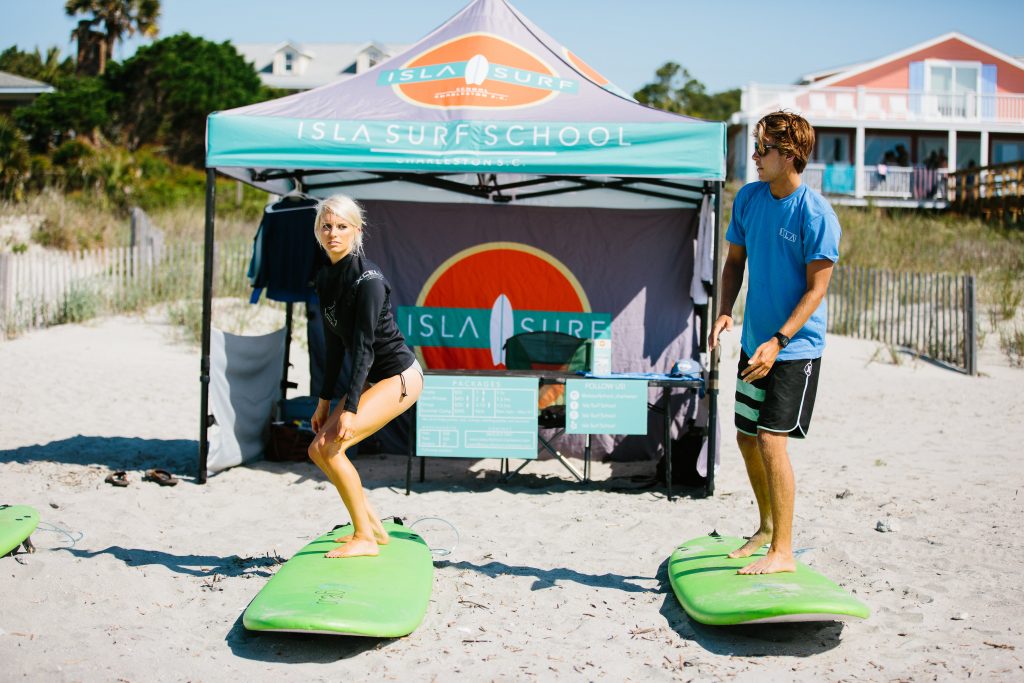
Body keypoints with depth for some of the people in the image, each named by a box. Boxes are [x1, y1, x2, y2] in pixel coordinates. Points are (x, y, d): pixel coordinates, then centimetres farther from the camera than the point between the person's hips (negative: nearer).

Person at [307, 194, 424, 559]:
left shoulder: (367, 278, -20)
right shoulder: (325, 278, 5)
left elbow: (364, 347, -24)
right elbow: (335, 345, 11)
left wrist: (350, 408, -27)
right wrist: (325, 401, 12)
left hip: (400, 377, -9)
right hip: (372, 379, 9)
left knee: (330, 446, -18)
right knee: (318, 450, 6)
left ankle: (365, 538, -6)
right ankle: (373, 526, 19)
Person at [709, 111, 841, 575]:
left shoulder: (816, 214, -16)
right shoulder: (748, 198, 3)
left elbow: (816, 289, -16)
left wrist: (778, 342, -24)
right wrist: (725, 311, -3)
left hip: (796, 346, -7)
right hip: (755, 342, 7)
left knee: (771, 440, -12)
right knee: (746, 438, 14)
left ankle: (783, 551, -1)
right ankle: (767, 527, 35)